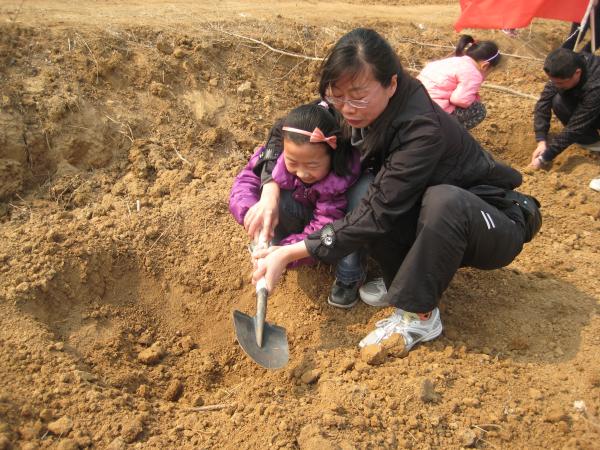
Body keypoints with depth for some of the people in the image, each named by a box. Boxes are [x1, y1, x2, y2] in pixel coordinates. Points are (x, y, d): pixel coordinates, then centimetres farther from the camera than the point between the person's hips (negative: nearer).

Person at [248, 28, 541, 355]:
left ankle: (420, 315, -19)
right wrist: (270, 189, -17)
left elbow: (379, 213, -32)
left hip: (495, 227, -5)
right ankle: (405, 279, -5)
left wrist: (291, 253, -31)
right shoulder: (360, 112, -12)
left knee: (444, 199, -38)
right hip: (432, 223, 6)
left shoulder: (424, 128, -32)